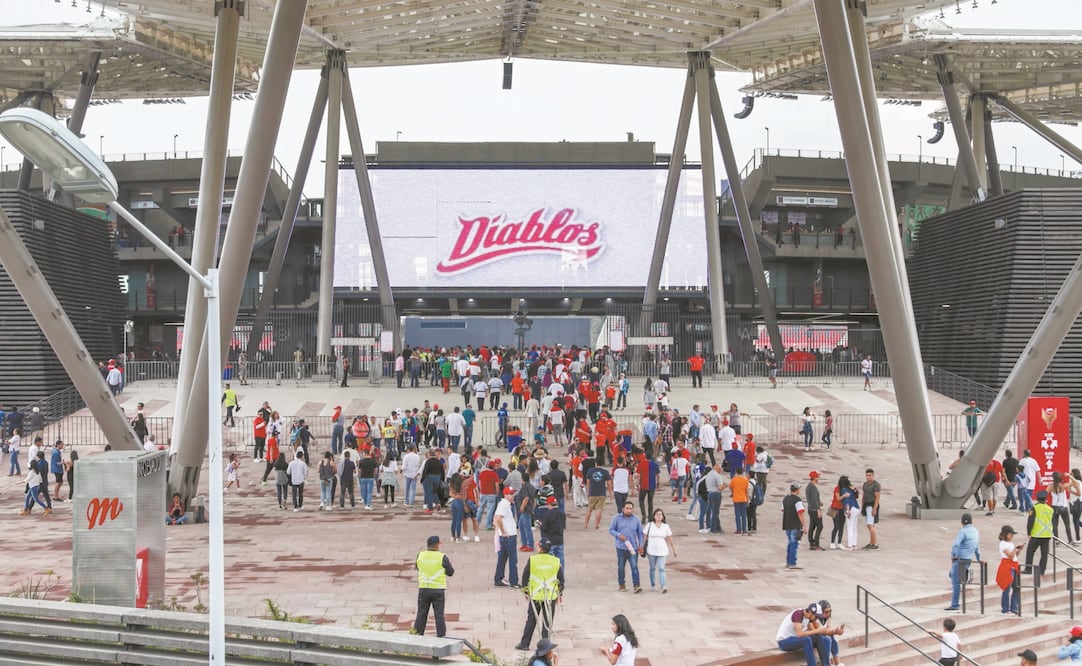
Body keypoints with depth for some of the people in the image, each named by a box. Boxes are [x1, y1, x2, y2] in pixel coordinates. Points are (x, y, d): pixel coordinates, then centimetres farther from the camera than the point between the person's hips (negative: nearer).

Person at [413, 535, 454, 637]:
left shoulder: (420, 555, -1)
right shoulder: (442, 557, -9)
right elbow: (450, 572, 0)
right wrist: (448, 563, 17)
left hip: (423, 589, 3)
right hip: (438, 590, -3)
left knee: (421, 614, 10)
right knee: (439, 615, 3)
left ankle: (417, 636, 11)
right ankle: (441, 637, 4)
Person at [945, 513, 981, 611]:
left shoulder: (963, 532, -13)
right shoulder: (976, 532, 12)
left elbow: (955, 544, -25)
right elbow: (977, 548, 22)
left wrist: (953, 555, -13)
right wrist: (979, 559, 32)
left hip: (960, 559, -8)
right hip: (969, 559, 8)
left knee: (956, 582, -3)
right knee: (952, 574, 27)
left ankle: (954, 605, -2)